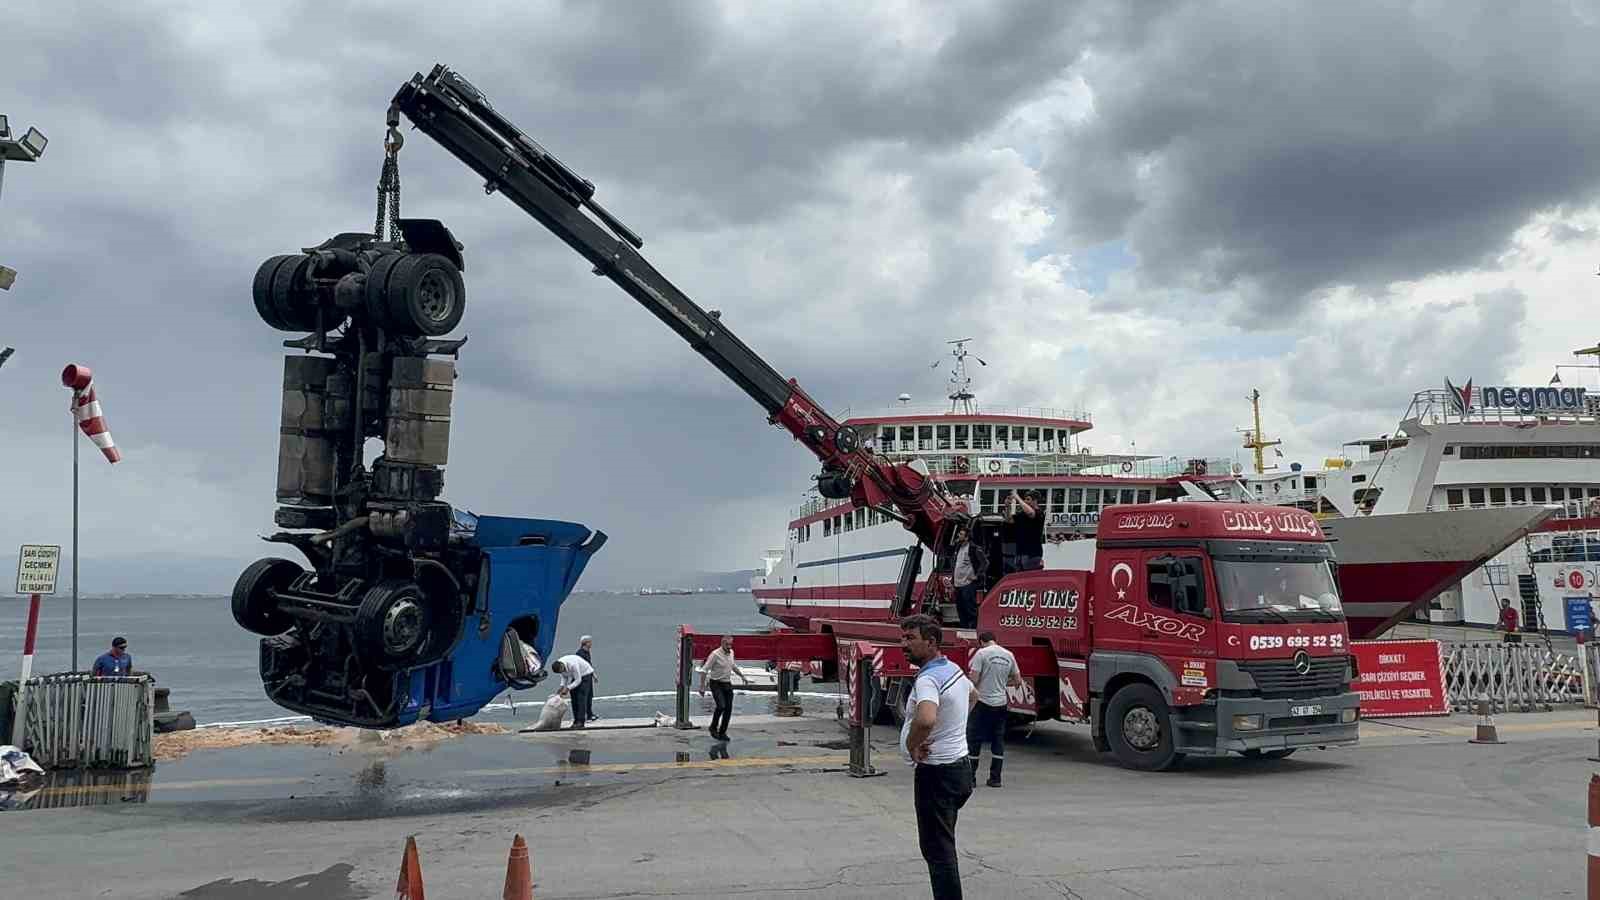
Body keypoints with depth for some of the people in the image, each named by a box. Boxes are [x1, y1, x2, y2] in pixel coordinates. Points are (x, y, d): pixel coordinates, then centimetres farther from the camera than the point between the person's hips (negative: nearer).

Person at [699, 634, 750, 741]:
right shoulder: (715, 654, -17)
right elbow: (704, 670, -16)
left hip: (727, 684, 6)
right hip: (716, 684, -6)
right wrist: (702, 687, -20)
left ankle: (722, 732, 14)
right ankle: (713, 728, 2)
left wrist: (742, 676, 25)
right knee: (721, 706, -20)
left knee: (728, 709, 2)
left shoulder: (731, 653, 5)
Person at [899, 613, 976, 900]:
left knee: (937, 850, -4)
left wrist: (912, 745, -24)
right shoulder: (954, 669, 9)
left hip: (936, 773, -10)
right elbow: (972, 696, 32)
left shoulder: (928, 679, -23)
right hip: (959, 766, 10)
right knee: (943, 846, 21)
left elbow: (925, 719, -44)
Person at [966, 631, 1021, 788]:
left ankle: (970, 777, 3)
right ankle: (995, 778, 12)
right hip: (1001, 704, 5)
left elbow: (973, 680, -14)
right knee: (998, 740, 12)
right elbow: (1017, 682, 12)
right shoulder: (1009, 655, 7)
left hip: (983, 702, -5)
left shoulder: (982, 653, -9)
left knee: (974, 739, 2)